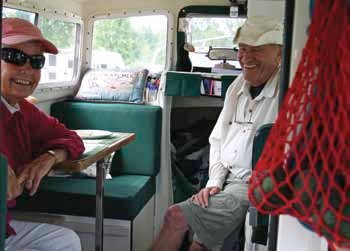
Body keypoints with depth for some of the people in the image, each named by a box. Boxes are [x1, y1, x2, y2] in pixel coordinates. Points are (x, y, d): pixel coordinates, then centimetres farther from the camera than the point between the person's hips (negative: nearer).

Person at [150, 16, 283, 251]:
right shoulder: (237, 86, 12)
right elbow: (217, 139, 16)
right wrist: (214, 182, 4)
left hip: (253, 188, -7)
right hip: (226, 181, 7)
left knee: (176, 216, -15)